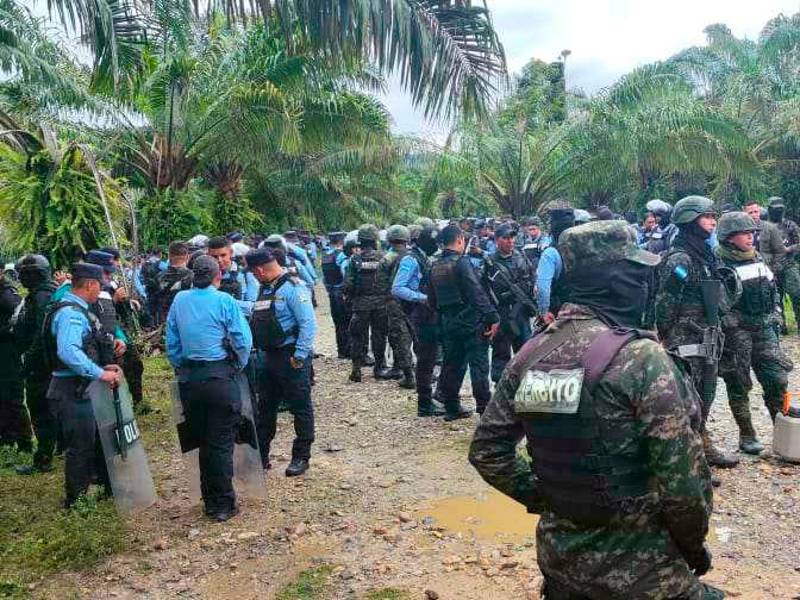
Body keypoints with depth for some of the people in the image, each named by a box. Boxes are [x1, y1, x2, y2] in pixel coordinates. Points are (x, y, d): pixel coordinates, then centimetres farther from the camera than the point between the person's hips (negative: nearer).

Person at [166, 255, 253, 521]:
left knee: (203, 441, 14)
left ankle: (210, 502, 25)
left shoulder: (179, 300, 4)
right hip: (220, 377, -4)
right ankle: (223, 505, 11)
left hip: (188, 378, 4)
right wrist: (237, 367, 5)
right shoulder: (225, 301, -9)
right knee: (222, 443, 4)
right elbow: (243, 341, -11)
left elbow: (171, 342, 9)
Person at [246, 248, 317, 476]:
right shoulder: (265, 289, 12)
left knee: (301, 408, 4)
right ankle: (260, 456, 27)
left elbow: (308, 323, -21)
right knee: (265, 408, 15)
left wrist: (300, 355, -22)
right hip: (269, 357, 9)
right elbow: (256, 321, 19)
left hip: (292, 357, -9)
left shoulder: (292, 287, -15)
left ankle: (301, 457, 16)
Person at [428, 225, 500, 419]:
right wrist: (492, 318, -18)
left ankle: (451, 407, 19)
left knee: (452, 364, 13)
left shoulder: (435, 266, 9)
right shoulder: (461, 262, -13)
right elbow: (477, 293, -19)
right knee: (479, 364, -2)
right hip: (470, 321, -7)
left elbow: (432, 300, 15)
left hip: (448, 323, 7)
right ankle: (484, 408, -1)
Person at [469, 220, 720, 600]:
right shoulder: (642, 357, -20)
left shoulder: (530, 353, -3)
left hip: (558, 550, 5)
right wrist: (694, 544, -1)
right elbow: (683, 479, -19)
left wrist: (544, 499, 9)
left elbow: (486, 450, 2)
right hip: (636, 566, -5)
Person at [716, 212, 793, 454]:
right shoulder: (719, 265, -10)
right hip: (736, 332, -6)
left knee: (778, 379, 4)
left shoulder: (759, 260, 13)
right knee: (739, 387, 3)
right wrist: (729, 326, -16)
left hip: (764, 330, 6)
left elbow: (773, 291, 23)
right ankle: (747, 436, 16)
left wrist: (774, 316, 17)